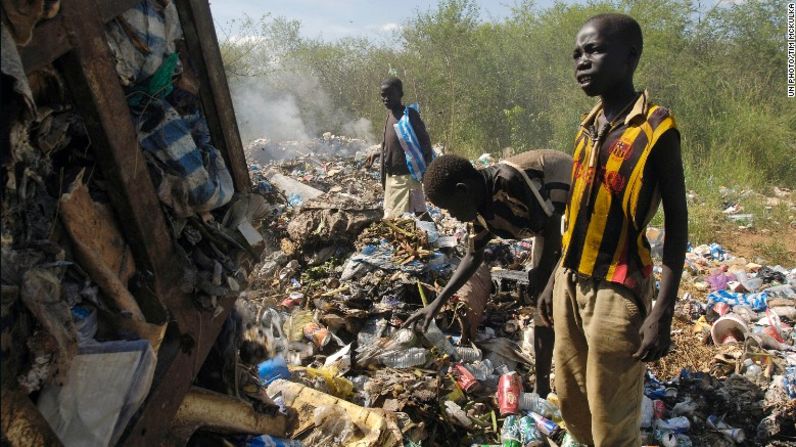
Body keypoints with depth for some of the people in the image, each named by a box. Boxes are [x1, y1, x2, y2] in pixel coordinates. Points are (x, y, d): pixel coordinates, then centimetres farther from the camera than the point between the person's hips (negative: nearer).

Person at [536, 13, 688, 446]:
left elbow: (677, 222, -11)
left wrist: (663, 312, -16)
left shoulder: (656, 126, -11)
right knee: (569, 399, 19)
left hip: (617, 290, -7)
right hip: (571, 283, 7)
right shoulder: (587, 126, 8)